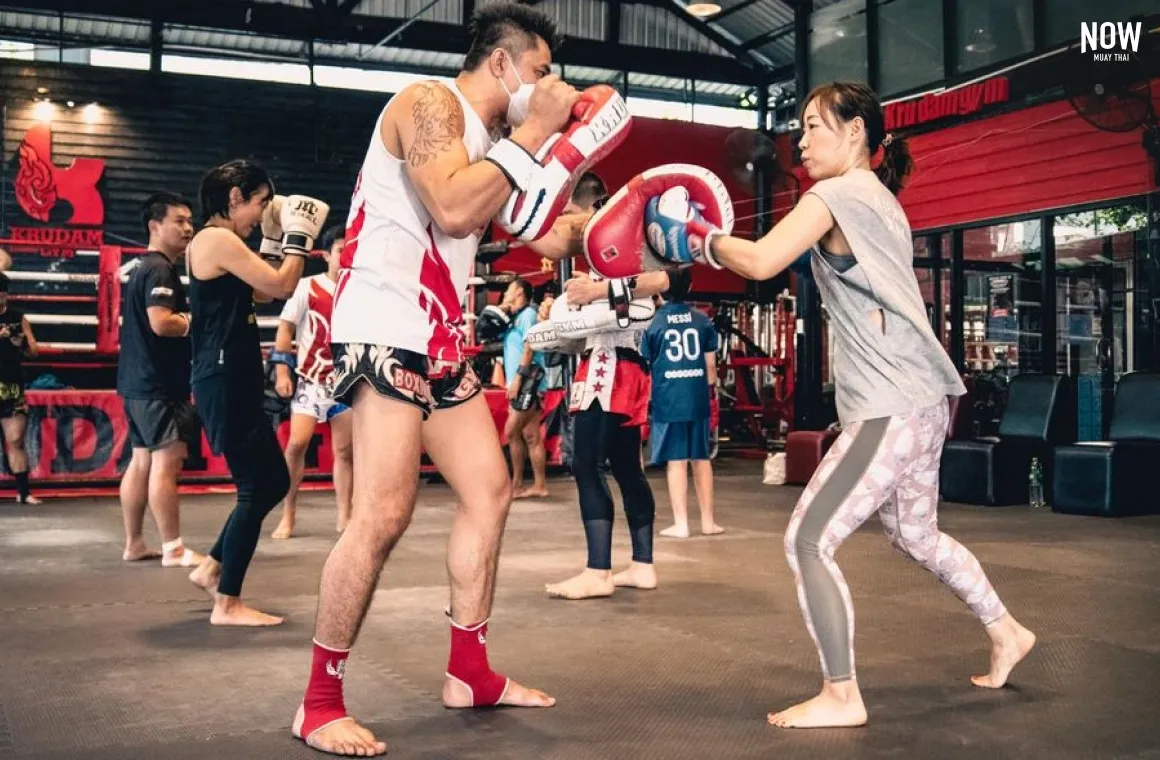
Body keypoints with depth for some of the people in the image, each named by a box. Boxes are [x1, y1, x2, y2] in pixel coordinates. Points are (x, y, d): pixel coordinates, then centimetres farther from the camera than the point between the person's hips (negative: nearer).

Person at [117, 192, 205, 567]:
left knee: (141, 461, 12)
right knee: (166, 462, -9)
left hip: (140, 381, 11)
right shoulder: (160, 270, -14)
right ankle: (173, 549, -7)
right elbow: (161, 323, -27)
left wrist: (186, 320, 18)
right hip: (159, 383, -11)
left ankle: (134, 544, 17)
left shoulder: (142, 268, 19)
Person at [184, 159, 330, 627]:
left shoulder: (212, 242, 18)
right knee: (256, 487, -6)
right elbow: (282, 287, -15)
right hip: (225, 381, -11)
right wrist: (298, 236, -2)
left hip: (233, 380, 11)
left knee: (274, 480, 15)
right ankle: (227, 604, 1)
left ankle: (211, 568, 24)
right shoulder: (218, 239, -13)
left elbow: (261, 293, 23)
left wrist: (275, 239, 19)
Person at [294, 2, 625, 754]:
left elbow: (554, 240, 21)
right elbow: (452, 210, -26)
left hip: (441, 338, 10)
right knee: (384, 514, -15)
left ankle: (469, 672, 20)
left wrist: (573, 142, 13)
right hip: (386, 329, -10)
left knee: (490, 493, 10)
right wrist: (534, 132, -17)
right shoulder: (429, 103, -9)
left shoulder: (492, 140, 20)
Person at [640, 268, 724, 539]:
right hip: (698, 400, 2)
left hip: (667, 401, -2)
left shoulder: (652, 323, -2)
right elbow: (710, 366, 6)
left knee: (676, 461, 2)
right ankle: (708, 520, 18)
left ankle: (681, 524, 5)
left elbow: (644, 366, 2)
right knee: (701, 458, 12)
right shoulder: (703, 321, 3)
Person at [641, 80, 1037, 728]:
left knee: (809, 541, -7)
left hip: (892, 407, -10)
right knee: (915, 535, 25)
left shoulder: (837, 194, -10)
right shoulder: (879, 197, 19)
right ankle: (1007, 632, 40)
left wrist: (701, 238, -5)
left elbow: (761, 262, -22)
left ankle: (842, 697, 1)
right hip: (919, 401, 10)